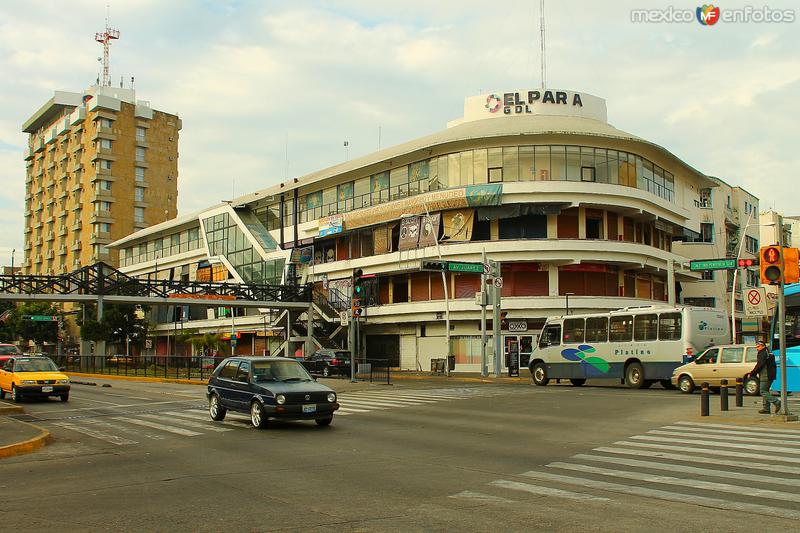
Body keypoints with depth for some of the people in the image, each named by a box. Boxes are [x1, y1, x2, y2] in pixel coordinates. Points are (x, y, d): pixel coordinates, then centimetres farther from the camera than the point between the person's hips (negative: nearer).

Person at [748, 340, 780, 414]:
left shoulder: (763, 353, -11)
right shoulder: (770, 353, 19)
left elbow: (759, 365, -18)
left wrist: (753, 372, -7)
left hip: (765, 376, -10)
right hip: (771, 376, 10)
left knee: (763, 392, -8)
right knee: (765, 391, 12)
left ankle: (777, 402, -15)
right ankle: (766, 408, 11)